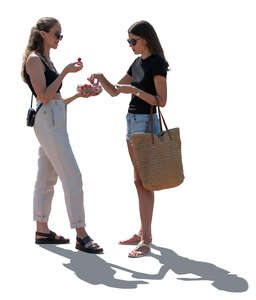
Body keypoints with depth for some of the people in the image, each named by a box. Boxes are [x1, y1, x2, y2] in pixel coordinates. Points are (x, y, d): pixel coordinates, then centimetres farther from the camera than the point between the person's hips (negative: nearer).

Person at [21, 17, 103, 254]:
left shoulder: (46, 61, 20)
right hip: (48, 121, -10)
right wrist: (65, 72, -18)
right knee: (72, 176, -13)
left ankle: (42, 230, 18)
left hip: (55, 122, 10)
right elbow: (43, 96, -17)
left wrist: (79, 95, 10)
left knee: (47, 178, 12)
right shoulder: (34, 59, -8)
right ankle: (81, 235, -13)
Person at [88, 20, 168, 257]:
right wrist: (101, 78, -1)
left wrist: (135, 90, -23)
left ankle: (146, 242, -9)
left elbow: (162, 101, -16)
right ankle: (143, 233, 19)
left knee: (143, 182, -10)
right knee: (140, 181, 12)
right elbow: (114, 91, 16)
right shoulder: (137, 64, 13)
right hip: (132, 122, 9)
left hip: (147, 123, -9)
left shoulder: (157, 63, -11)